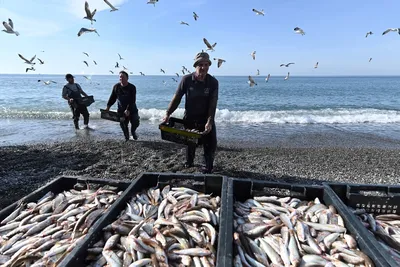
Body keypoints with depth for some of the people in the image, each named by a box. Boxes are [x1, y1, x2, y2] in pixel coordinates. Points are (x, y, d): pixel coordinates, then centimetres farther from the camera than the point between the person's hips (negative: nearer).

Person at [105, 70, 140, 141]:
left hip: (132, 109, -2)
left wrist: (128, 110, -29)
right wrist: (108, 106, -6)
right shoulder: (116, 87, -1)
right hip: (121, 110, 2)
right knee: (123, 125, 3)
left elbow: (132, 101, -19)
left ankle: (133, 131, 31)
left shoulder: (132, 87, -12)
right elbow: (112, 98, 5)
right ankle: (126, 137, 26)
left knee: (135, 123, -3)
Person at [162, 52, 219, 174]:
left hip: (206, 119, 0)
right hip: (189, 118, 1)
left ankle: (208, 167, 18)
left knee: (210, 144, -1)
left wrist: (209, 122, -27)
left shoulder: (213, 82, -13)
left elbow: (213, 104, -17)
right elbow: (177, 98, -9)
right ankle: (188, 162, 39)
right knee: (190, 142, 15)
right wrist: (168, 114, -16)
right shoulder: (186, 79, -13)